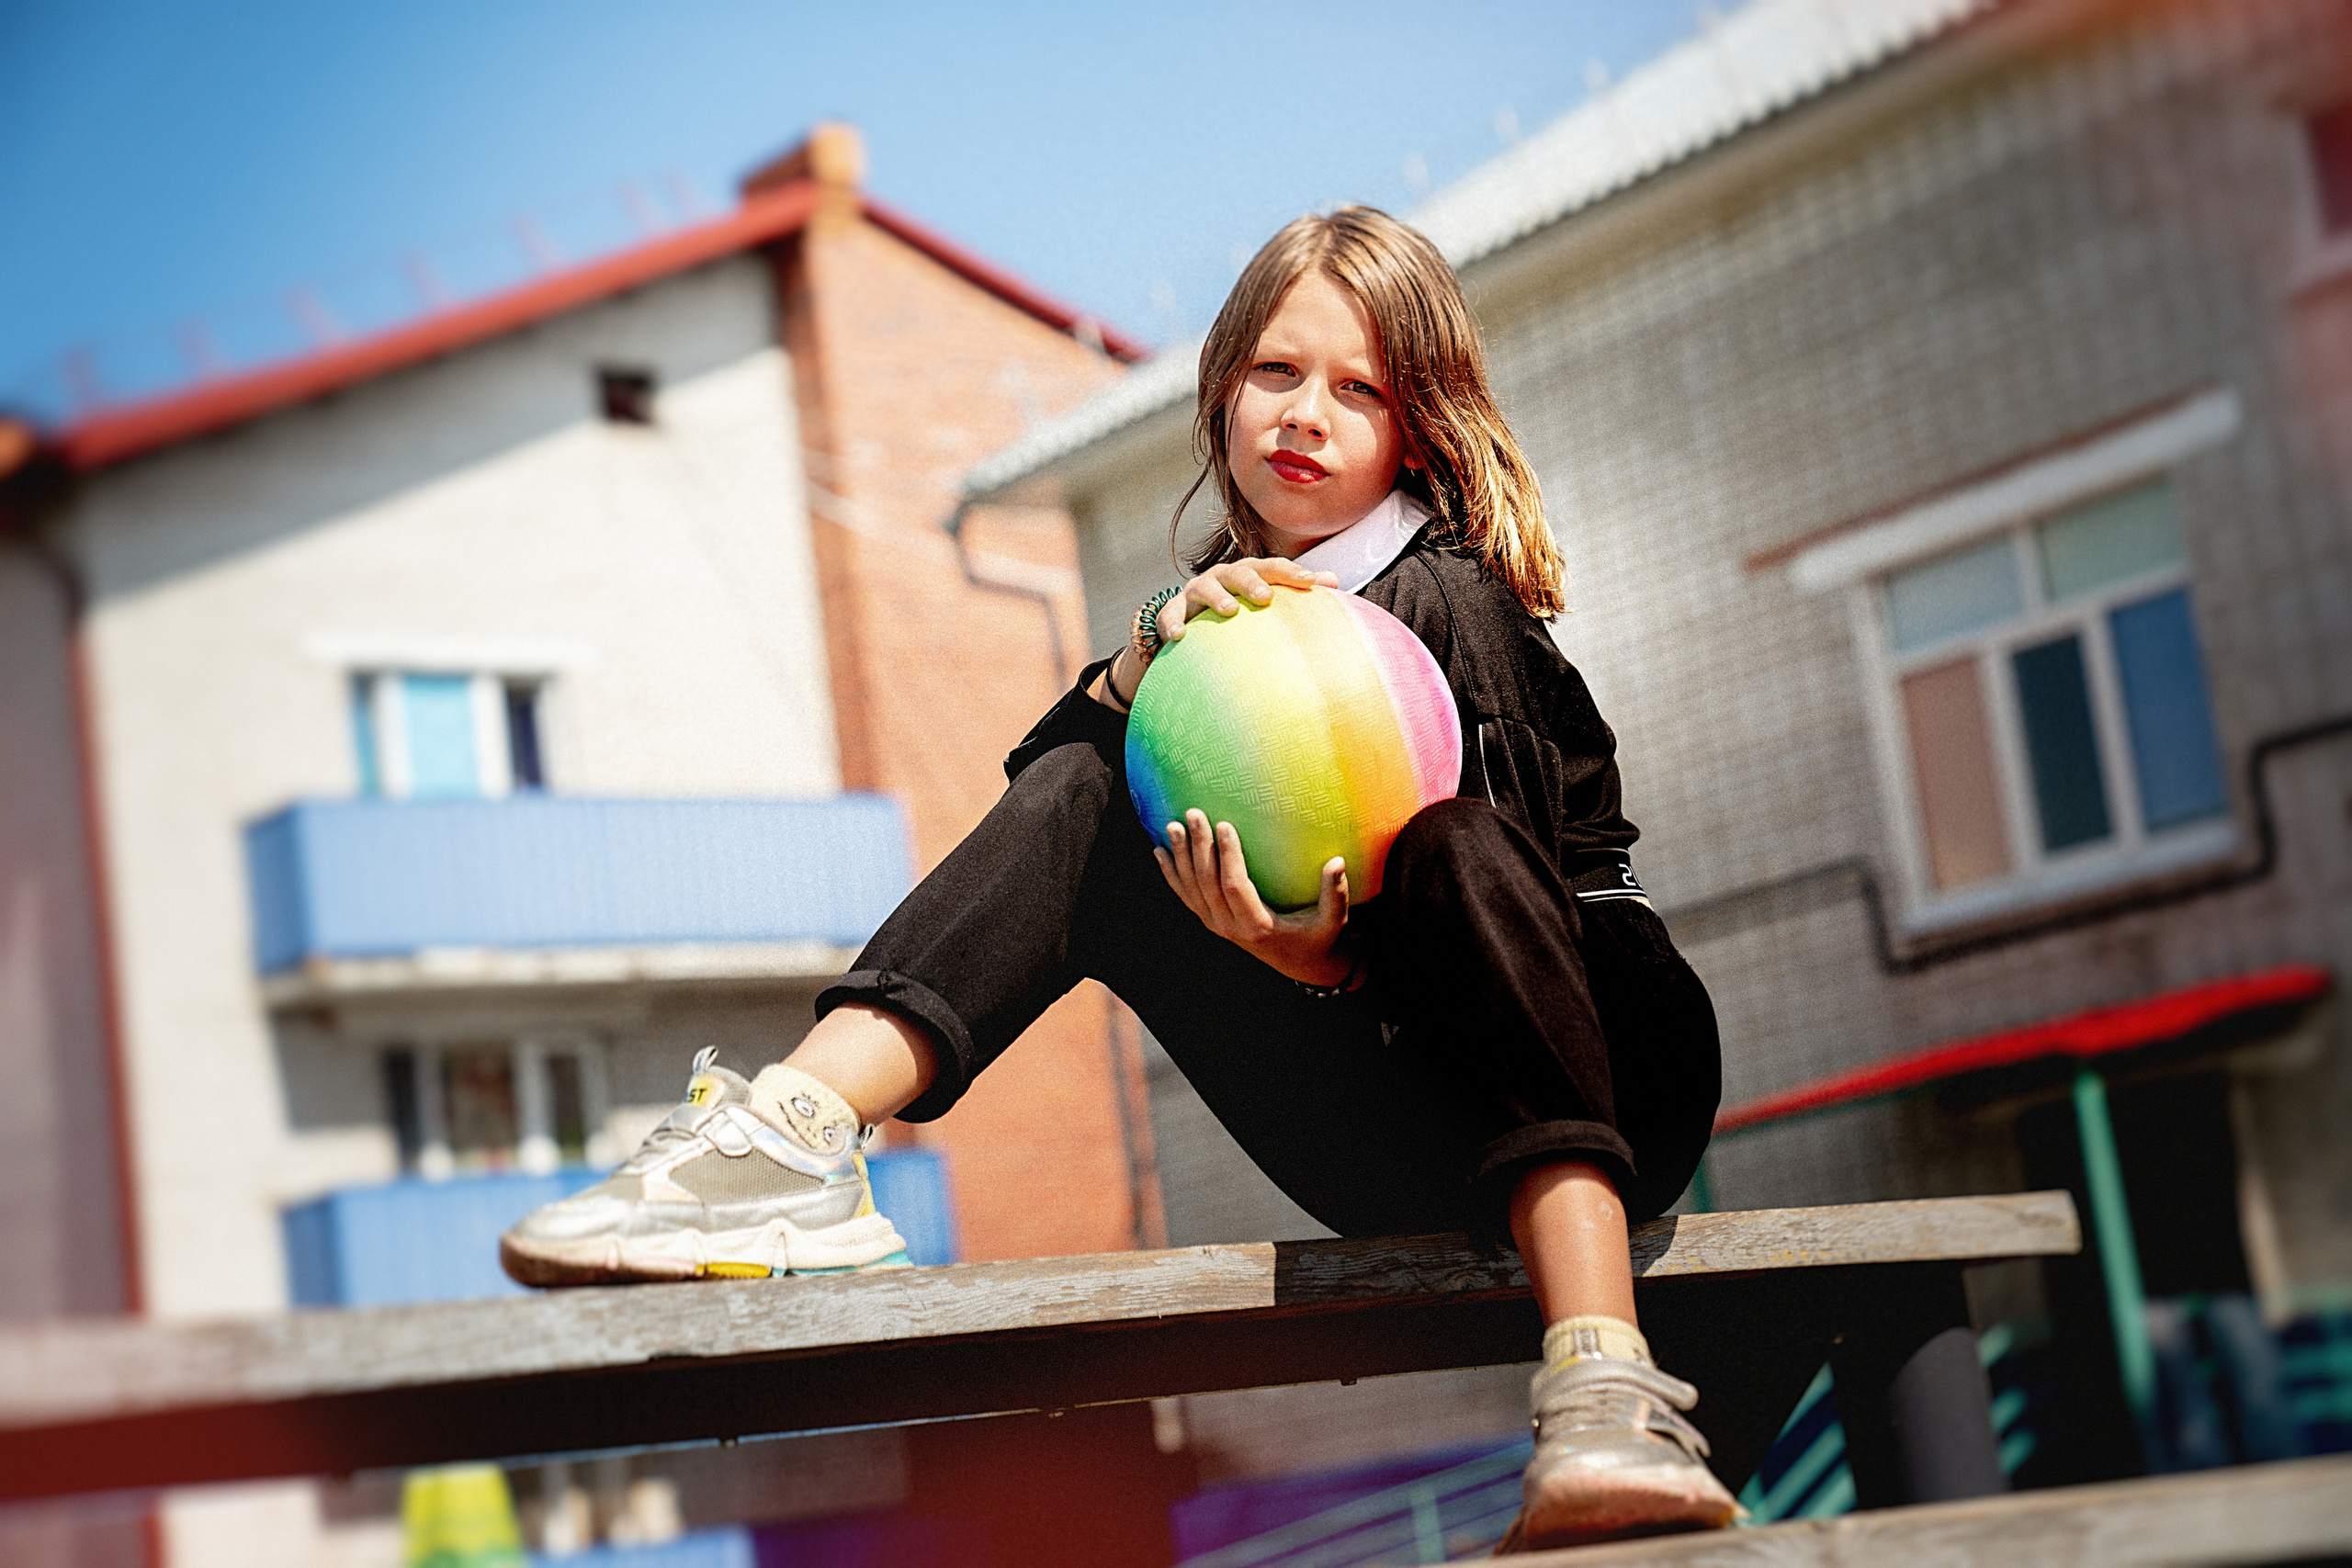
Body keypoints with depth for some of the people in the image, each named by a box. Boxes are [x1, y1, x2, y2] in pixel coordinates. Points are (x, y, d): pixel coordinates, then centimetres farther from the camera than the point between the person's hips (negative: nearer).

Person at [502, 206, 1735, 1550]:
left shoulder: (1449, 599, -7)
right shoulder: (1230, 597, 10)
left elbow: (1476, 890, -14)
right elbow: (1052, 778, -1)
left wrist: (1326, 956, -33)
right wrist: (1163, 646, -18)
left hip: (1605, 1078, -5)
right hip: (1406, 1154, 5)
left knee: (1452, 844, -36)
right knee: (1085, 803, -9)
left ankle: (1602, 1382, -53)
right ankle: (797, 1132, -31)